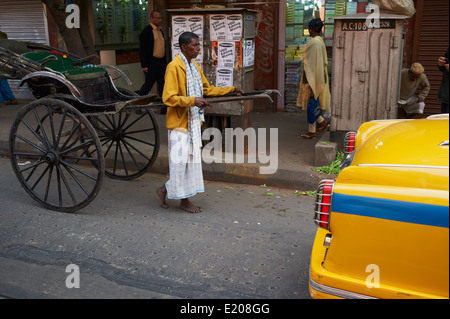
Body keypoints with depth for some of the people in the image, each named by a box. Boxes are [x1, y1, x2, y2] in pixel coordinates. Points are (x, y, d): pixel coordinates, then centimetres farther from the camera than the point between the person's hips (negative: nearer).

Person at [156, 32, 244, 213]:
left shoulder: (195, 66, 11)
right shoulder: (174, 67, -15)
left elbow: (207, 89, 22)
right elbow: (168, 98, -20)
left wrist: (231, 90, 19)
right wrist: (192, 101, -28)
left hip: (193, 121, 9)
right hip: (179, 122, -9)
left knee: (192, 159, 12)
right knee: (180, 160, -1)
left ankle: (165, 189, 25)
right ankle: (184, 200, 13)